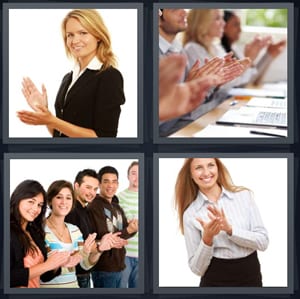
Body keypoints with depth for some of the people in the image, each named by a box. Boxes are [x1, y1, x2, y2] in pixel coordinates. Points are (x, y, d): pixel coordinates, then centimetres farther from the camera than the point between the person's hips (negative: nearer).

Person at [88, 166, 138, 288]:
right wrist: (128, 231, -22)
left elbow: (124, 231, 9)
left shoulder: (117, 207, 14)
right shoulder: (94, 207, -13)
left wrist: (133, 227, -12)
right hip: (103, 270, -8)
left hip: (118, 267, 8)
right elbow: (102, 239, -16)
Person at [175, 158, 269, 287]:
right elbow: (197, 268, -5)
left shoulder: (243, 195, -3)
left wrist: (229, 229, -19)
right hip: (215, 282, -1)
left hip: (251, 277, 1)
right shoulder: (190, 214, -4)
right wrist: (207, 238, -20)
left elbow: (263, 241, -7)